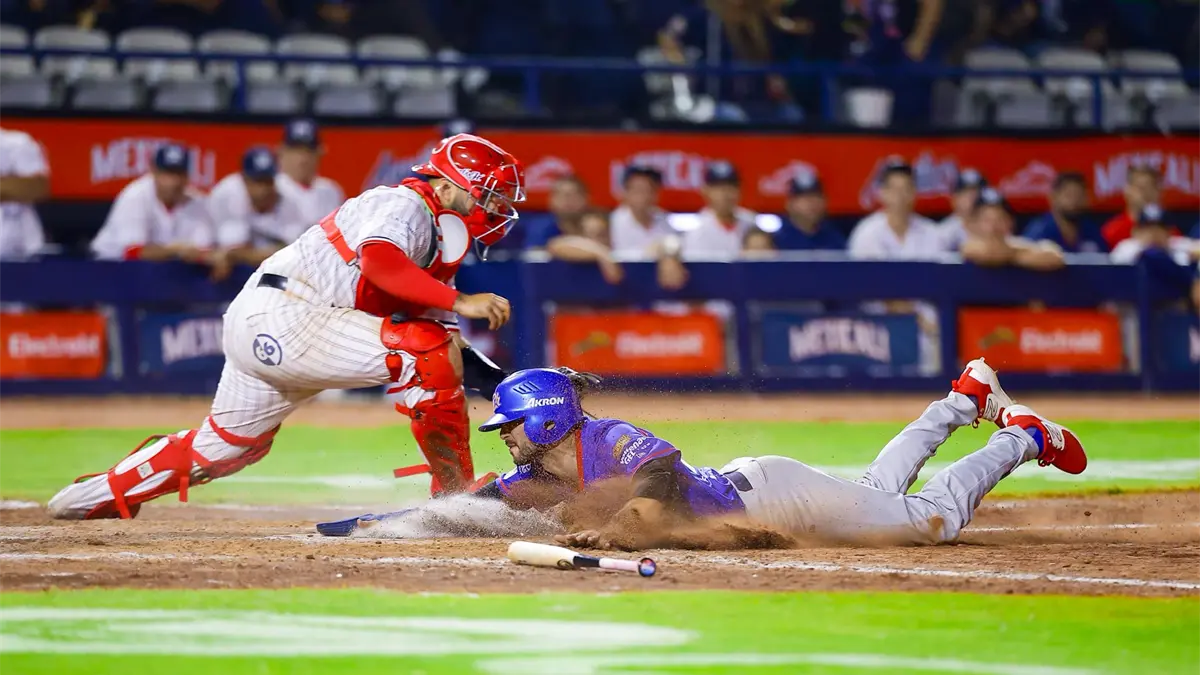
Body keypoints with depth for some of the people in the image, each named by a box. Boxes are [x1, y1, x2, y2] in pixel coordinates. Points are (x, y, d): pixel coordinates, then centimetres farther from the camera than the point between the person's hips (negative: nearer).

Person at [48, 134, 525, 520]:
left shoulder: (436, 247, 20)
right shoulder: (404, 205, -8)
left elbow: (447, 348, 16)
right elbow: (378, 261, -31)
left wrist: (506, 385, 2)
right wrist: (459, 301, -31)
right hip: (280, 316, -10)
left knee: (227, 445, 22)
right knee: (431, 355, -19)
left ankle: (99, 495, 35)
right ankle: (456, 497, -12)